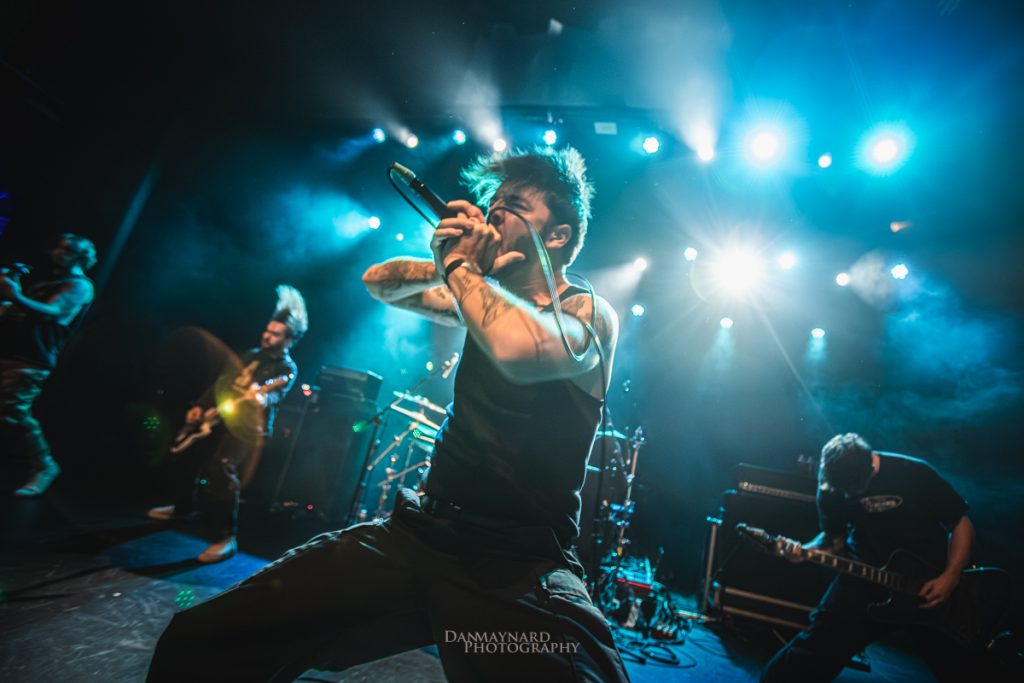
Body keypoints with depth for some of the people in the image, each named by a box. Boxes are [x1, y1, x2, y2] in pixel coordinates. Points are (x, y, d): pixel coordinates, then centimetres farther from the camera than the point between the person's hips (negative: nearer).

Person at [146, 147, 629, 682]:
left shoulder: (589, 313, -7)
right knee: (197, 640, -3)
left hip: (519, 569, -4)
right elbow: (379, 282, 20)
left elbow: (523, 349, -31)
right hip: (418, 531, 5)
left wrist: (461, 266, -13)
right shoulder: (485, 297, 12)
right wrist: (444, 266, -1)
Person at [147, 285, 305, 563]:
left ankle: (225, 537, -15)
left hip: (248, 427, -9)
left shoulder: (286, 369, -7)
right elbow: (222, 382, 20)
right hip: (221, 417, 9)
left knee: (219, 470, -28)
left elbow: (276, 394, -26)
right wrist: (200, 406, 8)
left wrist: (260, 398, -49)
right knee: (181, 456, 15)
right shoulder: (252, 355, 16)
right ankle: (183, 507, 41)